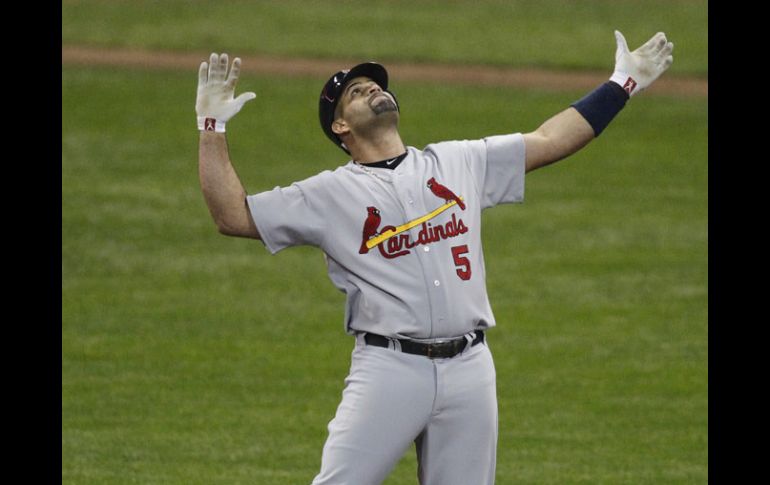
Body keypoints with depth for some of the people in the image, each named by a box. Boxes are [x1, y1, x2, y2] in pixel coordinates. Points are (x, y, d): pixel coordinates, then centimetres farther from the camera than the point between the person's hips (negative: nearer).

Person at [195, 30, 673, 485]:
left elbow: (551, 140, 19)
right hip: (388, 368, -3)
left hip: (469, 368, 3)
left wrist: (622, 85, 17)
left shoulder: (460, 163, 16)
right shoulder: (331, 193, 6)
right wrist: (213, 128, -7)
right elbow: (234, 216, 1)